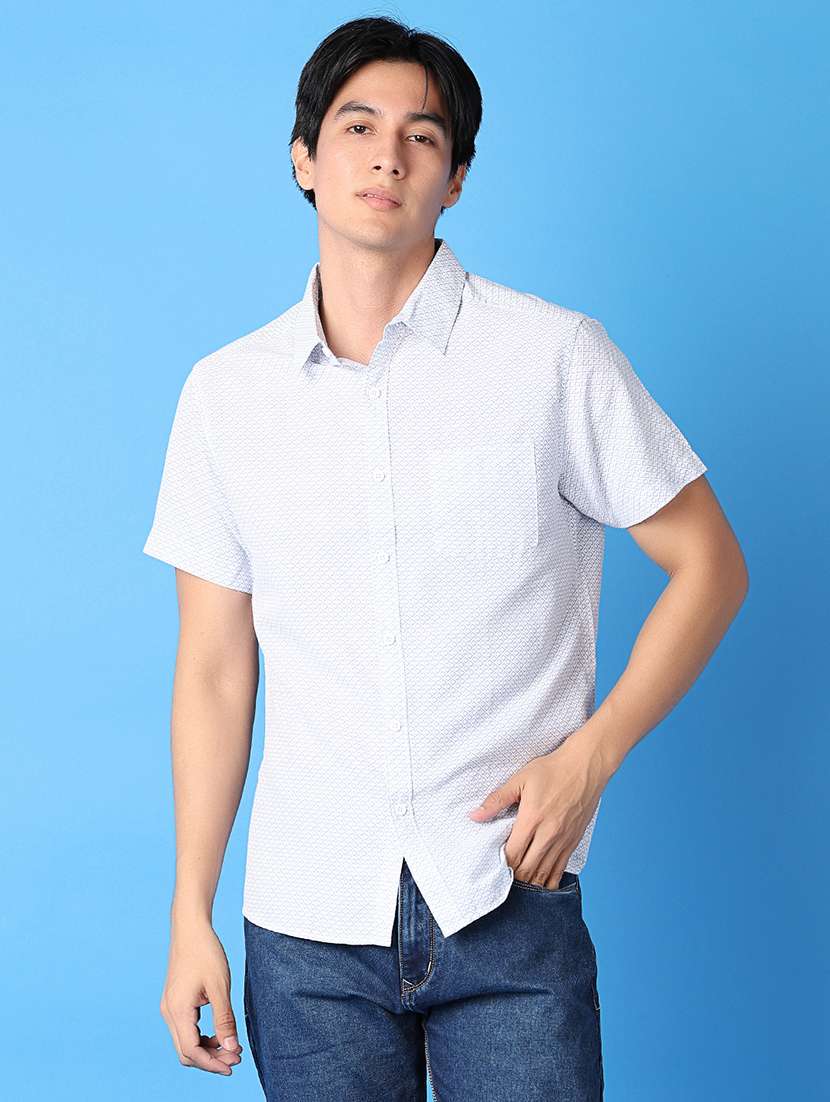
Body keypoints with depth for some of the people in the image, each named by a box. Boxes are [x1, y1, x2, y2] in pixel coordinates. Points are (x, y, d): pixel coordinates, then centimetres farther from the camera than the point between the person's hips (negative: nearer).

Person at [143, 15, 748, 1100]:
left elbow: (709, 563, 3)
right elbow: (215, 667, 8)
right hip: (306, 926, 2)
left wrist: (589, 755, -8)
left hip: (509, 907, -2)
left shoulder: (555, 355, -3)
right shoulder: (227, 393, 5)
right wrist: (192, 914, 6)